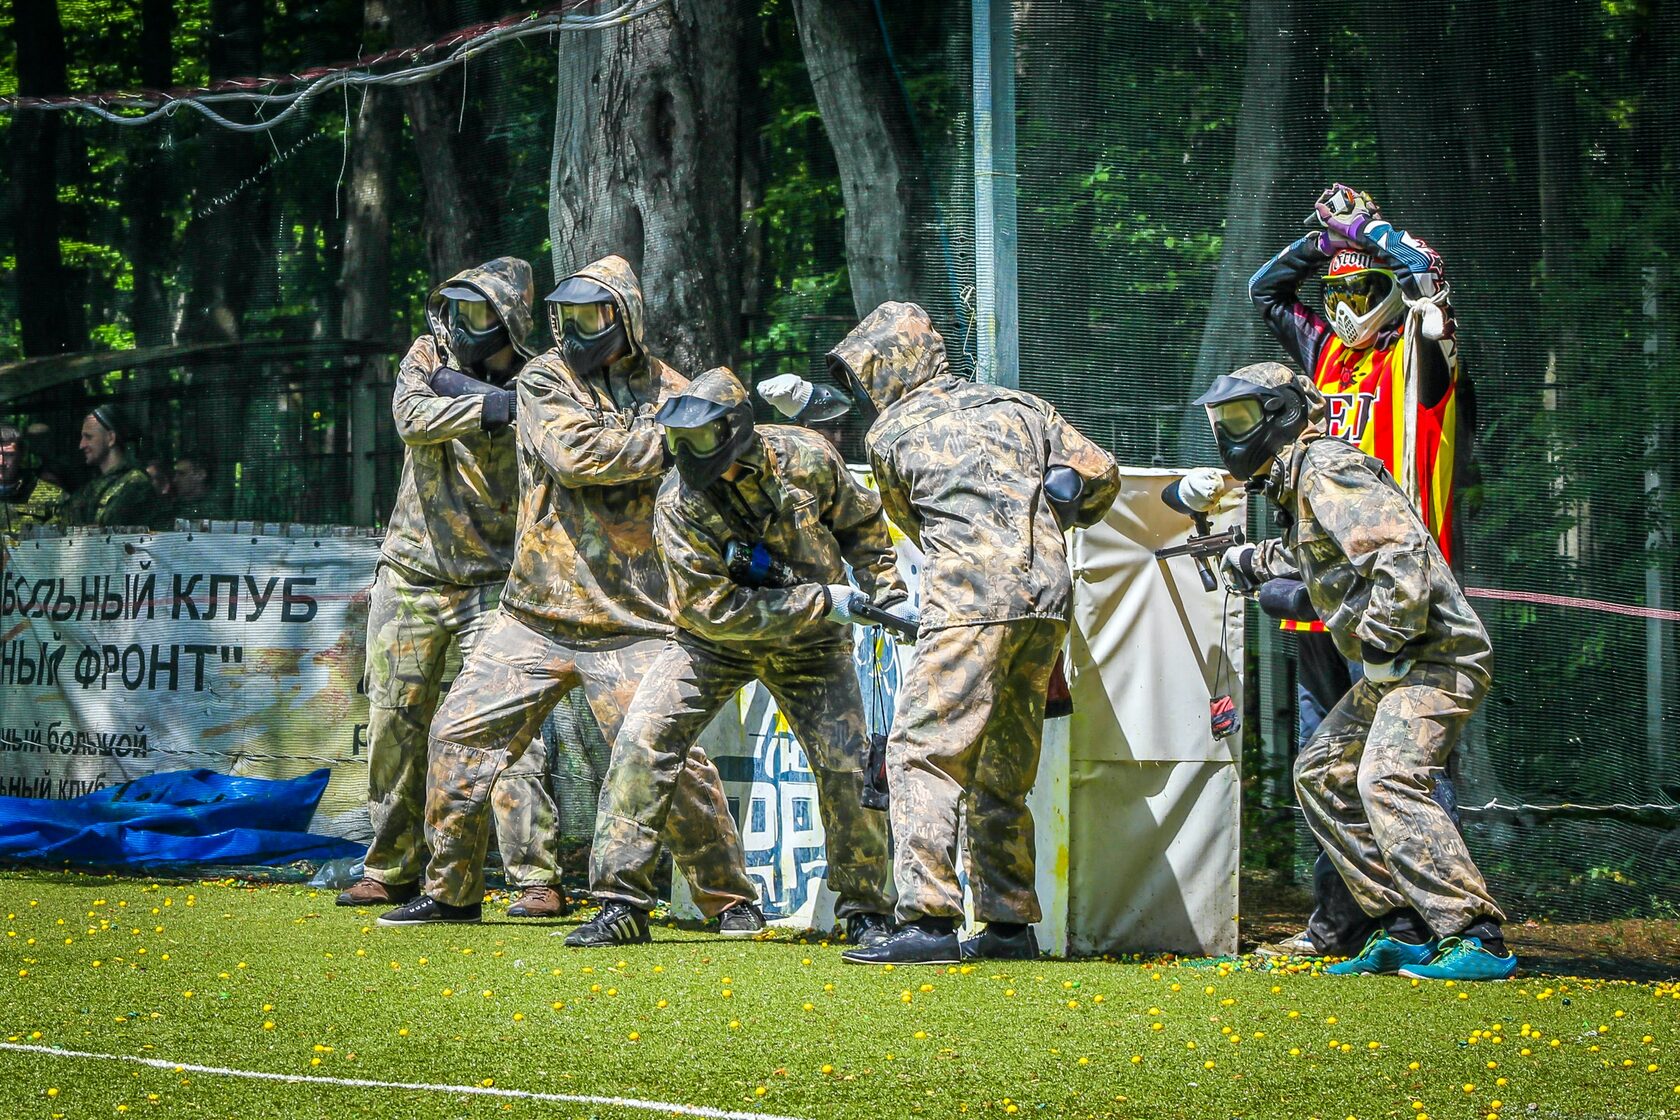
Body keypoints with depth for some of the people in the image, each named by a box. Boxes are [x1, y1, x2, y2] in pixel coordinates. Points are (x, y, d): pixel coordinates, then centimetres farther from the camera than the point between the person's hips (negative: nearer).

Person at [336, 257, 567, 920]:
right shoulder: (429, 358, 3)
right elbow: (412, 416, -16)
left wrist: (460, 388, -25)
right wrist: (494, 404, -31)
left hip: (493, 583, -4)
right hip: (410, 575, 4)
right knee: (395, 728, 8)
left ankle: (537, 879, -15)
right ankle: (393, 870, 20)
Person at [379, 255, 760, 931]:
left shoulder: (667, 391, 7)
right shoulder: (545, 379, 2)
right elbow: (575, 453, -16)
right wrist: (671, 439, -16)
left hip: (631, 623, -1)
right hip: (537, 615, 1)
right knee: (461, 735, 0)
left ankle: (731, 898, 6)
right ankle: (450, 892, 16)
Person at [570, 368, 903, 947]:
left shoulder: (806, 459, -18)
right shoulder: (679, 503, -24)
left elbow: (860, 524, 3)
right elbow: (714, 608, -26)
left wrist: (885, 585, -8)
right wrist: (821, 601, -28)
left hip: (809, 646, 1)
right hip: (714, 641, -1)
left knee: (849, 767, -9)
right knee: (642, 744, -16)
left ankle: (866, 911, 10)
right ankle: (621, 904, -9)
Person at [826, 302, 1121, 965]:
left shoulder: (890, 437, 10)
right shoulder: (1020, 407, 20)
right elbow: (1101, 475, 19)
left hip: (971, 604, -6)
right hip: (1047, 599, 6)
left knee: (921, 754, -8)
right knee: (1003, 773, 15)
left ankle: (928, 921, -21)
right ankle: (1009, 924, 15)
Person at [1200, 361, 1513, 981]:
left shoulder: (1326, 469, -12)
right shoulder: (1297, 481, 20)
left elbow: (1403, 550, -25)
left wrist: (1381, 643, -24)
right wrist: (1256, 562, 43)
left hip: (1435, 656, -11)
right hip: (1395, 667, 11)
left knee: (1387, 780, -25)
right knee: (1320, 773, 17)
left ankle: (1476, 940, -29)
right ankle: (1404, 929, 12)